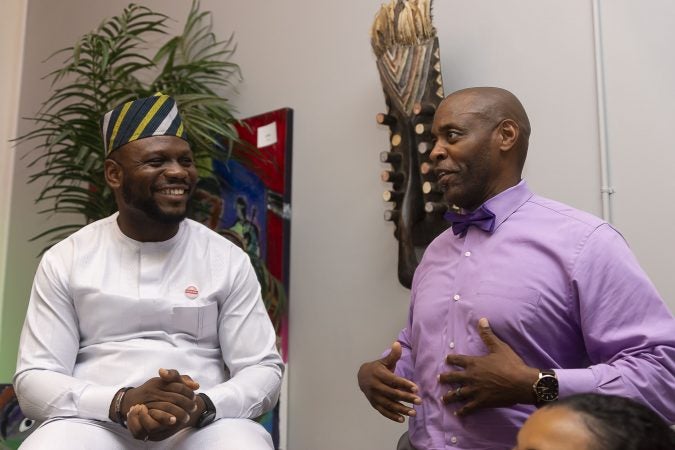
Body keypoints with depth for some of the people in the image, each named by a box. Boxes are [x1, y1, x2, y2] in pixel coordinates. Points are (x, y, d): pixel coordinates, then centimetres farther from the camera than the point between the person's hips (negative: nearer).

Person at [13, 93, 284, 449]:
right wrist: (121, 402, -18)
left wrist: (199, 408, -19)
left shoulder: (228, 260, 5)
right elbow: (33, 379, 1)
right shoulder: (65, 260, 6)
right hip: (96, 421, 1)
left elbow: (263, 369, 2)